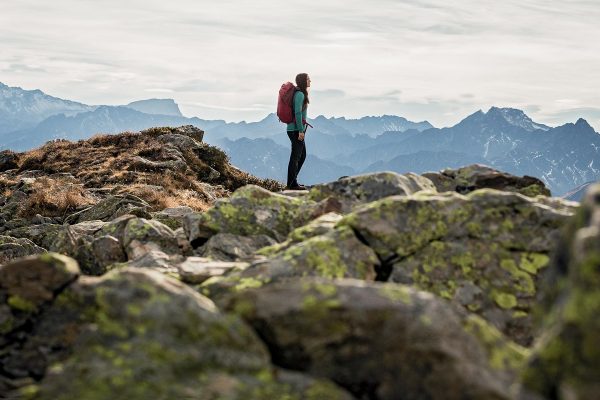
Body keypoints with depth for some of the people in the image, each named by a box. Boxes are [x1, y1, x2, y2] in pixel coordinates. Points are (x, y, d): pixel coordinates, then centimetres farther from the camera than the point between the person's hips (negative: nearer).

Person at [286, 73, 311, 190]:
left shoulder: (300, 93, 16)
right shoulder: (300, 94, -14)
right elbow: (298, 113, -20)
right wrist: (301, 130, -21)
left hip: (297, 129, 10)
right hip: (296, 129, -10)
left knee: (302, 155, 15)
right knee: (296, 156, -4)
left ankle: (292, 181, 20)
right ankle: (292, 184, 1)